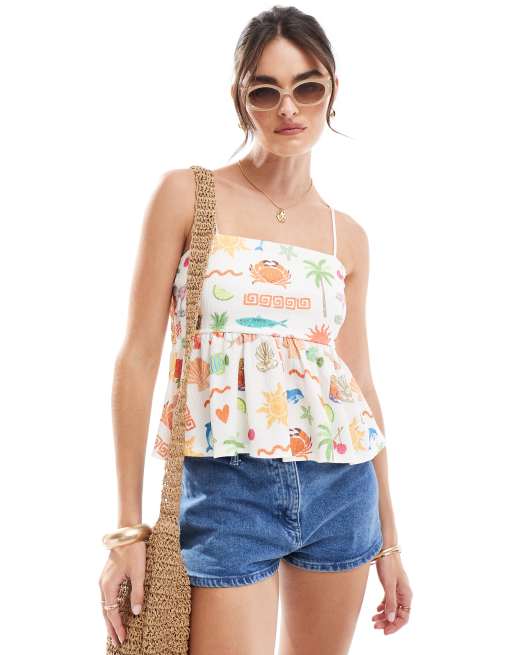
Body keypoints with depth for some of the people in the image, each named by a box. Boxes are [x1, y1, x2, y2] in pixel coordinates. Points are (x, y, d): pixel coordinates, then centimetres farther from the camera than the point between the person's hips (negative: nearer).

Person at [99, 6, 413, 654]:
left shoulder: (348, 236, 8)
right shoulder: (187, 194, -3)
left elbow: (360, 382, 12)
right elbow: (138, 358, -5)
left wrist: (388, 537, 14)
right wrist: (128, 526, -7)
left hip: (342, 487, 4)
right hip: (228, 491, -4)